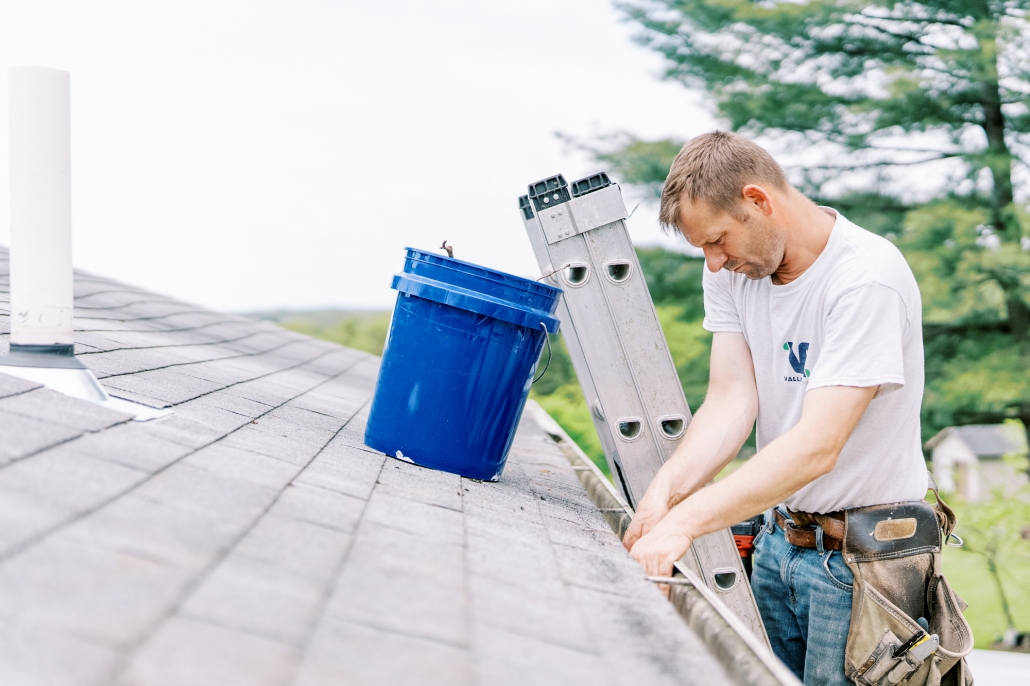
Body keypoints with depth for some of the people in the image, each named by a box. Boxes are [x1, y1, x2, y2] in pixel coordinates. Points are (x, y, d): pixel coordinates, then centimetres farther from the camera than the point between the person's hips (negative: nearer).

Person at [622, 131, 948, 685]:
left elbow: (817, 447, -30)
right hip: (777, 538, 7)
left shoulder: (867, 279, -23)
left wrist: (685, 522, -36)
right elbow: (731, 401, -6)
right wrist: (665, 490, -24)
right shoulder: (734, 271, 1)